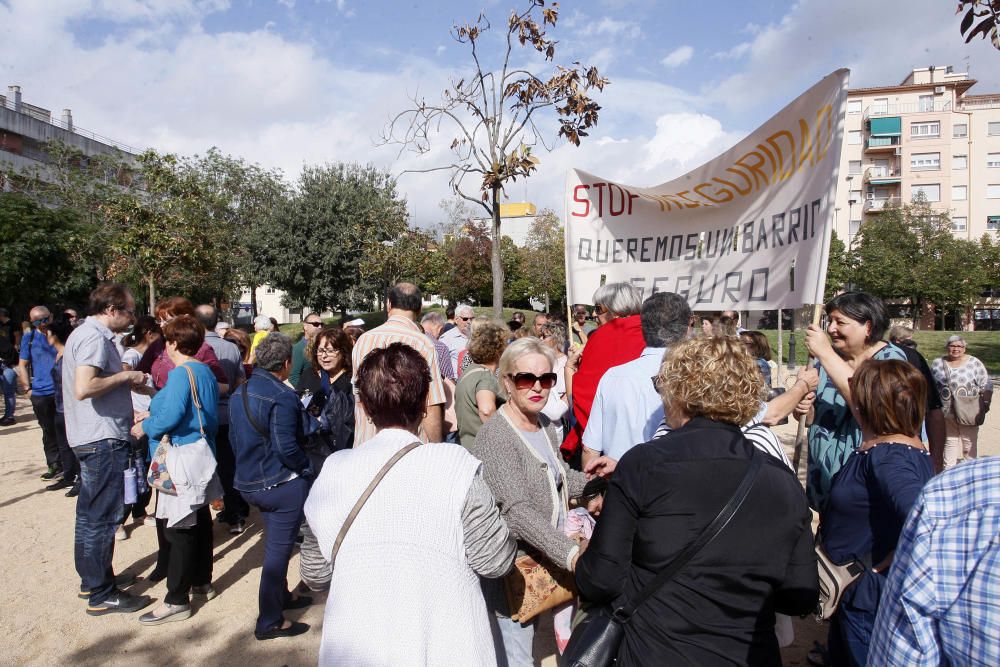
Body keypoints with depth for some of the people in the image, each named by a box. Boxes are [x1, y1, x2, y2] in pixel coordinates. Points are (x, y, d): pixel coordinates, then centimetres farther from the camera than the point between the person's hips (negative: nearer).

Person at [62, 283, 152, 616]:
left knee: (90, 513, 19)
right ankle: (102, 595, 8)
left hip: (93, 438, 11)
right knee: (102, 517, -2)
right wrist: (124, 376, -19)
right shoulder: (95, 338, -18)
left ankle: (91, 579, 33)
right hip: (103, 438, -11)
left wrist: (128, 381, 10)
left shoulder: (86, 334, 14)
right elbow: (84, 388, -30)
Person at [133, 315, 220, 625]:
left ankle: (176, 601, 5)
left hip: (181, 459, -9)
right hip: (202, 453, 10)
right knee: (199, 520, 17)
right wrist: (153, 414, 19)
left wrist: (145, 427, -7)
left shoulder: (181, 374, -17)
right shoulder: (205, 371, 11)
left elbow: (171, 416, -26)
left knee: (178, 527, -3)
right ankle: (202, 582, 31)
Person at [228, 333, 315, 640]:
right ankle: (270, 621, 12)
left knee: (276, 543, 24)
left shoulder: (241, 392, 8)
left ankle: (281, 596, 40)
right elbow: (286, 447, -25)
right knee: (278, 549, 2)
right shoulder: (282, 396, -21)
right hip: (282, 483, -9)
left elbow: (234, 438, 15)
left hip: (252, 481, 9)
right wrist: (307, 468, -9)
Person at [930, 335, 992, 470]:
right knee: (949, 440, 11)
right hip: (946, 412, 2)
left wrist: (986, 403, -11)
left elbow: (986, 385, -3)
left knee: (969, 441, 6)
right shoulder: (938, 363, 3)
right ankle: (948, 470, 19)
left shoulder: (974, 363, -3)